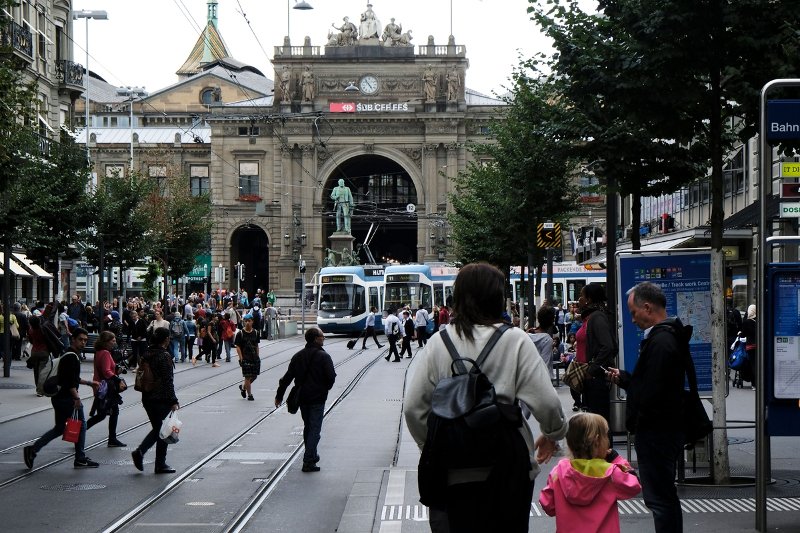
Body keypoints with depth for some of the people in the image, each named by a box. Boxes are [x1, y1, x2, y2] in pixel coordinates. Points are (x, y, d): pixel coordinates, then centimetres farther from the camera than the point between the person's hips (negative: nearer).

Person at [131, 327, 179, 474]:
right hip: (162, 399, -7)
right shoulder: (164, 356, -15)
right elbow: (168, 381, -17)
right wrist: (173, 401, -14)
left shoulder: (146, 354, 7)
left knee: (157, 429, 18)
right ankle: (160, 464, 9)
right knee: (163, 431, 4)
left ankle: (139, 451, -1)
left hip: (147, 398, 7)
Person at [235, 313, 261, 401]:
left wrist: (257, 356, 10)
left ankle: (243, 387, 32)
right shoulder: (240, 333, -6)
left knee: (254, 376, 7)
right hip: (245, 359, -4)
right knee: (248, 376, -4)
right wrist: (241, 358, -13)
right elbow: (238, 347, -6)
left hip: (254, 358, 5)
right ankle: (249, 394, 8)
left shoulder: (255, 333, 7)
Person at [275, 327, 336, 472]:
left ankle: (312, 456, 32)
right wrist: (325, 388, 6)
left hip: (302, 397, 6)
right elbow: (331, 377, -16)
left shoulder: (298, 356, 6)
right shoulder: (323, 357, -11)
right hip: (317, 398, -6)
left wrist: (279, 395, 10)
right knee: (315, 429, -4)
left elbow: (287, 377, 5)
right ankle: (308, 461, -11)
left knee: (307, 426, 21)